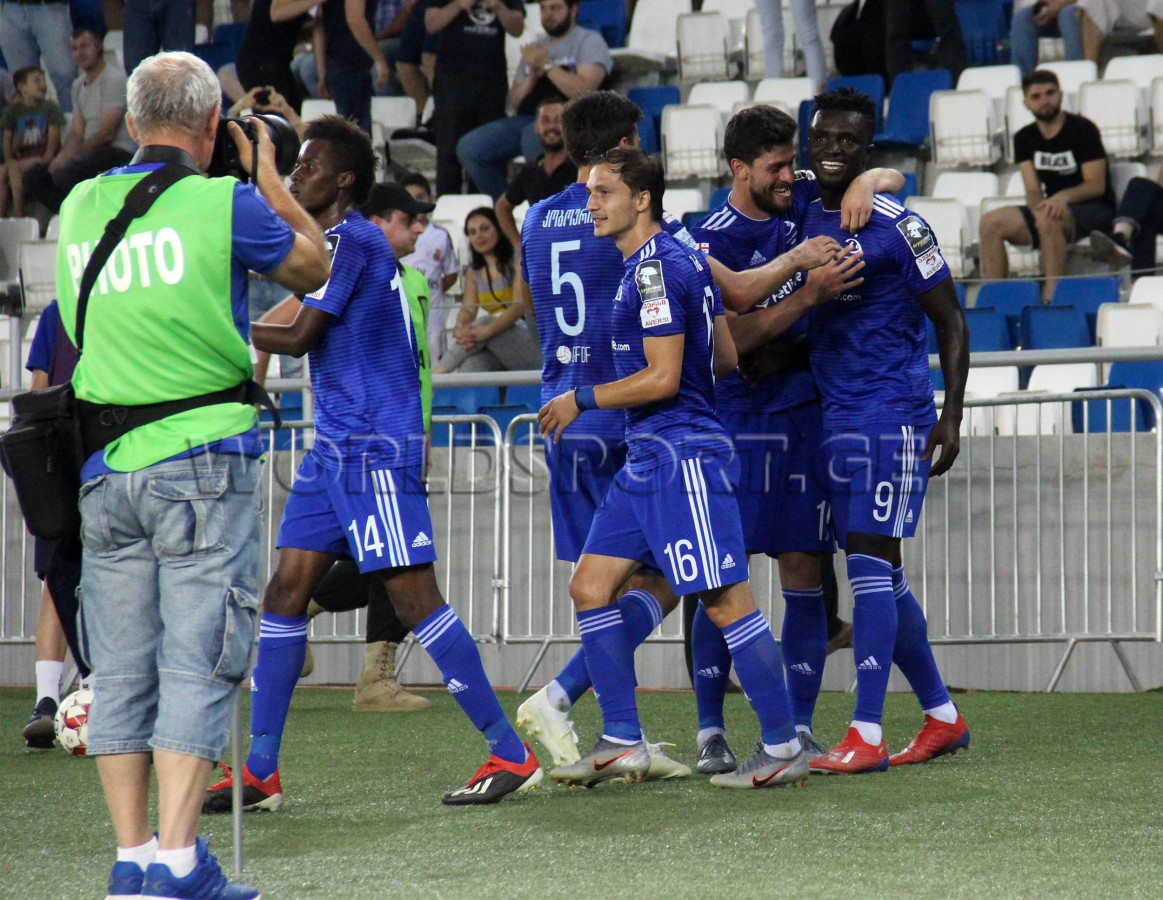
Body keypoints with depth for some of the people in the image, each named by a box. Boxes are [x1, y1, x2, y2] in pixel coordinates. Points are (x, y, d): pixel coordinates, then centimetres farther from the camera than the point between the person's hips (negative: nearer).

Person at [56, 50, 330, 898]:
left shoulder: (82, 206, 7)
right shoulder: (226, 203, -7)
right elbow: (313, 266, 9)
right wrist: (270, 181, 19)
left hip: (108, 468, 5)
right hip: (202, 456, -5)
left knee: (121, 667, 9)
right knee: (198, 661, -5)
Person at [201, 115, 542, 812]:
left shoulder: (351, 239, -12)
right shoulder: (344, 240, 19)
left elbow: (298, 337, -13)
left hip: (376, 449, -10)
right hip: (335, 449, 10)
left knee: (413, 594, -11)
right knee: (287, 589, 5)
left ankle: (512, 754, -8)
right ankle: (260, 773, 7)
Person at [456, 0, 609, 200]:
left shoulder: (589, 41, 5)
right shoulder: (536, 48, 25)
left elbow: (583, 92, -12)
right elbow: (515, 102, 21)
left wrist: (547, 65, -6)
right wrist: (533, 73, 3)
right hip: (528, 119, 7)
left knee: (533, 136, -40)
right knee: (469, 147, -13)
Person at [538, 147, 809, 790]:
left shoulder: (656, 269, -15)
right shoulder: (684, 259, 15)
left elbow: (663, 377, -19)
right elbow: (726, 358, 19)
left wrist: (582, 401, -9)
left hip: (681, 454, -11)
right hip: (647, 458, 11)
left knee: (725, 601, -6)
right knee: (590, 587, 7)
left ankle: (783, 749, -1)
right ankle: (621, 743, 9)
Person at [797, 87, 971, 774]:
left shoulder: (896, 227, -9)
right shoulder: (801, 222, 11)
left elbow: (951, 322, -5)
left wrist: (952, 415, -12)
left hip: (893, 413, -7)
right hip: (835, 416, 7)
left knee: (870, 563, -12)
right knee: (880, 575, 11)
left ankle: (866, 736, -14)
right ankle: (943, 717, 22)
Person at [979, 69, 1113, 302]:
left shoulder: (1082, 130, -7)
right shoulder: (1025, 138, 9)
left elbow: (1097, 185, -11)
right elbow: (1033, 190, 3)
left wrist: (1064, 196, -29)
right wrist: (1041, 206, -21)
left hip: (1094, 211, -6)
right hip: (1055, 209, 6)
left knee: (1048, 220, -38)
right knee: (991, 223, -17)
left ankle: (1051, 298, -39)